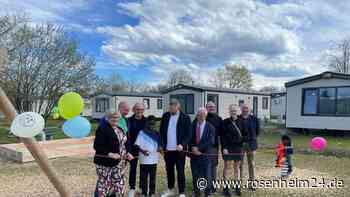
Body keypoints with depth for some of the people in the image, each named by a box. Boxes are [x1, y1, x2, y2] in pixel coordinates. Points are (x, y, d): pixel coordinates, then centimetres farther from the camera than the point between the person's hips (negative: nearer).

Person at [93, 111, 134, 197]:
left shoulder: (120, 130, 13)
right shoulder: (102, 129, -12)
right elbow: (97, 146, -19)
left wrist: (127, 153, 2)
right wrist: (109, 154, -27)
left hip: (120, 164, 8)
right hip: (106, 163, -7)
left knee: (119, 186, 13)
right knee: (104, 185, 2)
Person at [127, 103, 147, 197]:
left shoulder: (146, 120, 1)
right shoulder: (130, 120, -2)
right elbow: (127, 134, -3)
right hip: (133, 147, -1)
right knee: (133, 167, 8)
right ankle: (132, 188, 21)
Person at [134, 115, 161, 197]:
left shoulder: (157, 134, 6)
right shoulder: (142, 133, -4)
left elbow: (159, 144, 12)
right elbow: (137, 144, -7)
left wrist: (159, 148, -11)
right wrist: (142, 151, -24)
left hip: (153, 159, 3)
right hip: (144, 159, -2)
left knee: (153, 177, 10)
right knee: (143, 177, 6)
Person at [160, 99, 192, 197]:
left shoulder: (185, 118, -6)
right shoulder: (165, 116, 5)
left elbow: (188, 134, -7)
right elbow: (161, 131, 10)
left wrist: (182, 144, -20)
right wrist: (162, 145, 2)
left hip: (179, 149, -4)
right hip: (167, 149, 4)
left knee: (180, 171, 4)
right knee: (169, 170, 16)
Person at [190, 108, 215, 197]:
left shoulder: (210, 127, -4)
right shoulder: (193, 125, 3)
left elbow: (210, 141, -12)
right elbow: (190, 139, 5)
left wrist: (198, 148, -17)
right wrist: (193, 149, -10)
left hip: (205, 154, -2)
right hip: (194, 154, 2)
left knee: (207, 175, 8)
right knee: (195, 175, 10)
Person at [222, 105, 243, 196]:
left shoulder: (240, 122, 7)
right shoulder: (225, 122, -1)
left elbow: (243, 134, 10)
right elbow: (223, 136, -4)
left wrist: (242, 147, 4)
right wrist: (224, 147, -11)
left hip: (238, 147, 3)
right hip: (228, 147, -3)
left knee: (237, 167, 10)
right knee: (227, 166, 1)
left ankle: (237, 187, 21)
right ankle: (226, 187, 9)